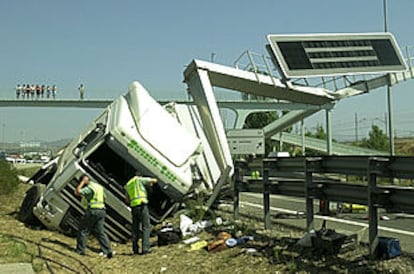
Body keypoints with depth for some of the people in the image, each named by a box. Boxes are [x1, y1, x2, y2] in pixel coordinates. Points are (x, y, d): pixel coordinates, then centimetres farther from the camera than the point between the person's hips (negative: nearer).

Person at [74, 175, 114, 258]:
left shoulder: (89, 188, -11)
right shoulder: (99, 186, 17)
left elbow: (77, 192, -19)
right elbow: (104, 198, 24)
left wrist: (83, 182, -11)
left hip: (92, 211, -8)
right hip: (101, 211, 8)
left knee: (83, 231, 6)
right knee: (100, 232, 5)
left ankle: (80, 250, 12)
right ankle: (108, 251, -6)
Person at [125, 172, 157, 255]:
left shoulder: (128, 184, 22)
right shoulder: (139, 179, 4)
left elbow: (127, 200, 28)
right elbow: (155, 180, 3)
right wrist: (150, 182, 24)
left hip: (134, 207, 6)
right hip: (142, 205, -6)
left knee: (135, 228, 13)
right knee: (145, 227, -5)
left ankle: (135, 249, 11)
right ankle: (145, 248, -12)